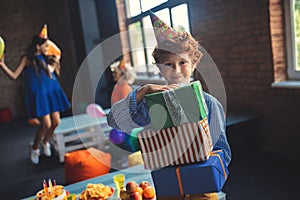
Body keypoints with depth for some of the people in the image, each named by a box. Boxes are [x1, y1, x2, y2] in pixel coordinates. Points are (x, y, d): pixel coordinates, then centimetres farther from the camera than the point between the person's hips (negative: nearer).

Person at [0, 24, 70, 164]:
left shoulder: (44, 58, 15)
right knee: (46, 124, -10)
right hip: (38, 94, -6)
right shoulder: (27, 59, -2)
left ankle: (45, 142, 31)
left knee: (56, 122, 4)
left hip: (51, 92, 6)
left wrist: (54, 64, 26)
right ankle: (35, 148, 15)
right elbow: (14, 75, -5)